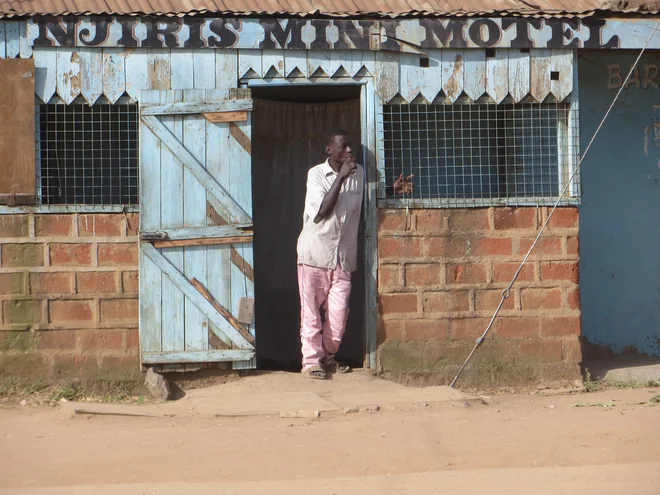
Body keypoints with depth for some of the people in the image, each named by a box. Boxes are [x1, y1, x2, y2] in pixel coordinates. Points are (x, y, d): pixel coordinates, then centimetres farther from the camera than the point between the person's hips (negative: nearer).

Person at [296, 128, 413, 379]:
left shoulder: (359, 173, 5)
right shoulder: (316, 174, -7)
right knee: (312, 309, 0)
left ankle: (328, 357, 21)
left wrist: (394, 191, 0)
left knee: (339, 311, 1)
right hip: (315, 252, -3)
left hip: (343, 255, 3)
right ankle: (311, 360, 9)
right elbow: (321, 211, -18)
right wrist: (341, 177, -21)